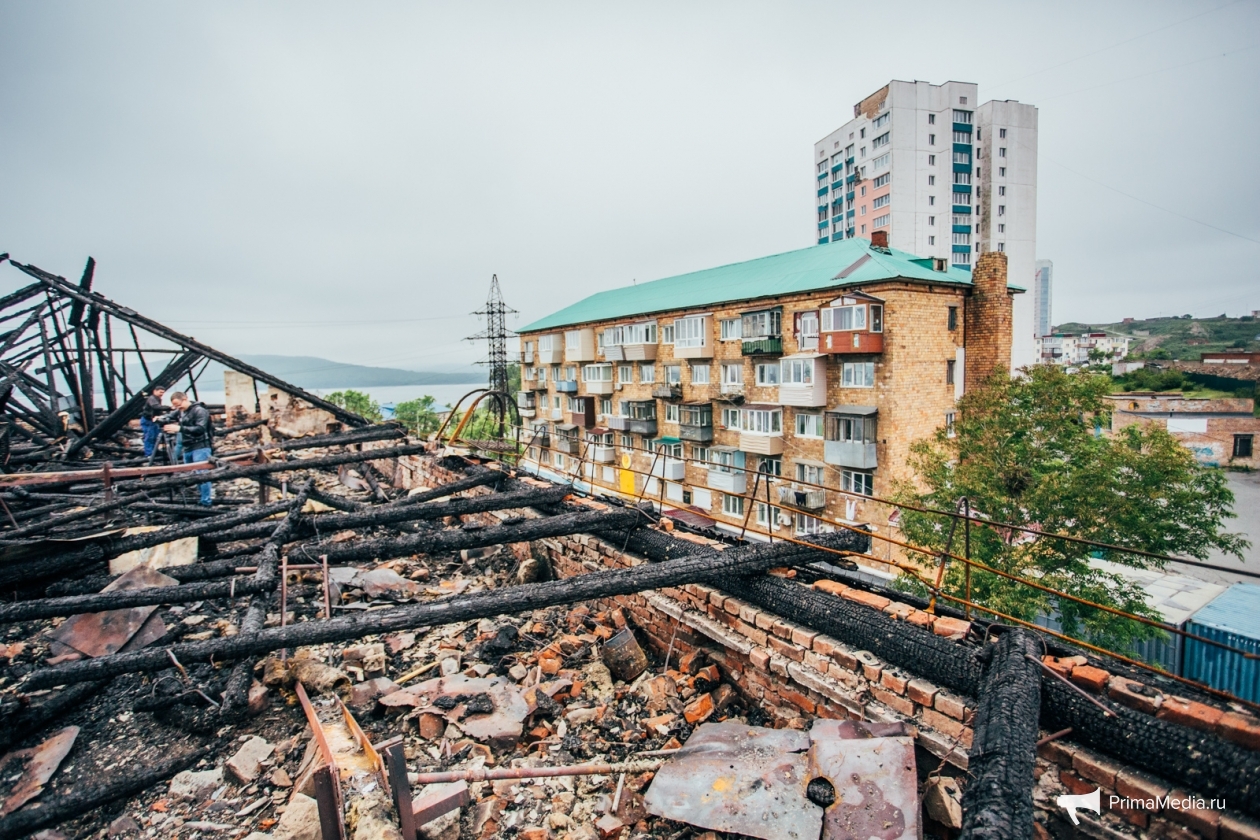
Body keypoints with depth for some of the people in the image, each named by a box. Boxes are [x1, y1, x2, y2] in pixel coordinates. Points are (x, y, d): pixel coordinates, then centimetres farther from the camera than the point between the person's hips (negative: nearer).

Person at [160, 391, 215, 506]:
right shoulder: (180, 411, 12)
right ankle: (208, 495, 25)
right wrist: (159, 419, -7)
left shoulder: (200, 411, -13)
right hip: (188, 448, 9)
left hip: (200, 447, -9)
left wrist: (180, 428, -30)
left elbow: (200, 429, -23)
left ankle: (206, 502, -6)